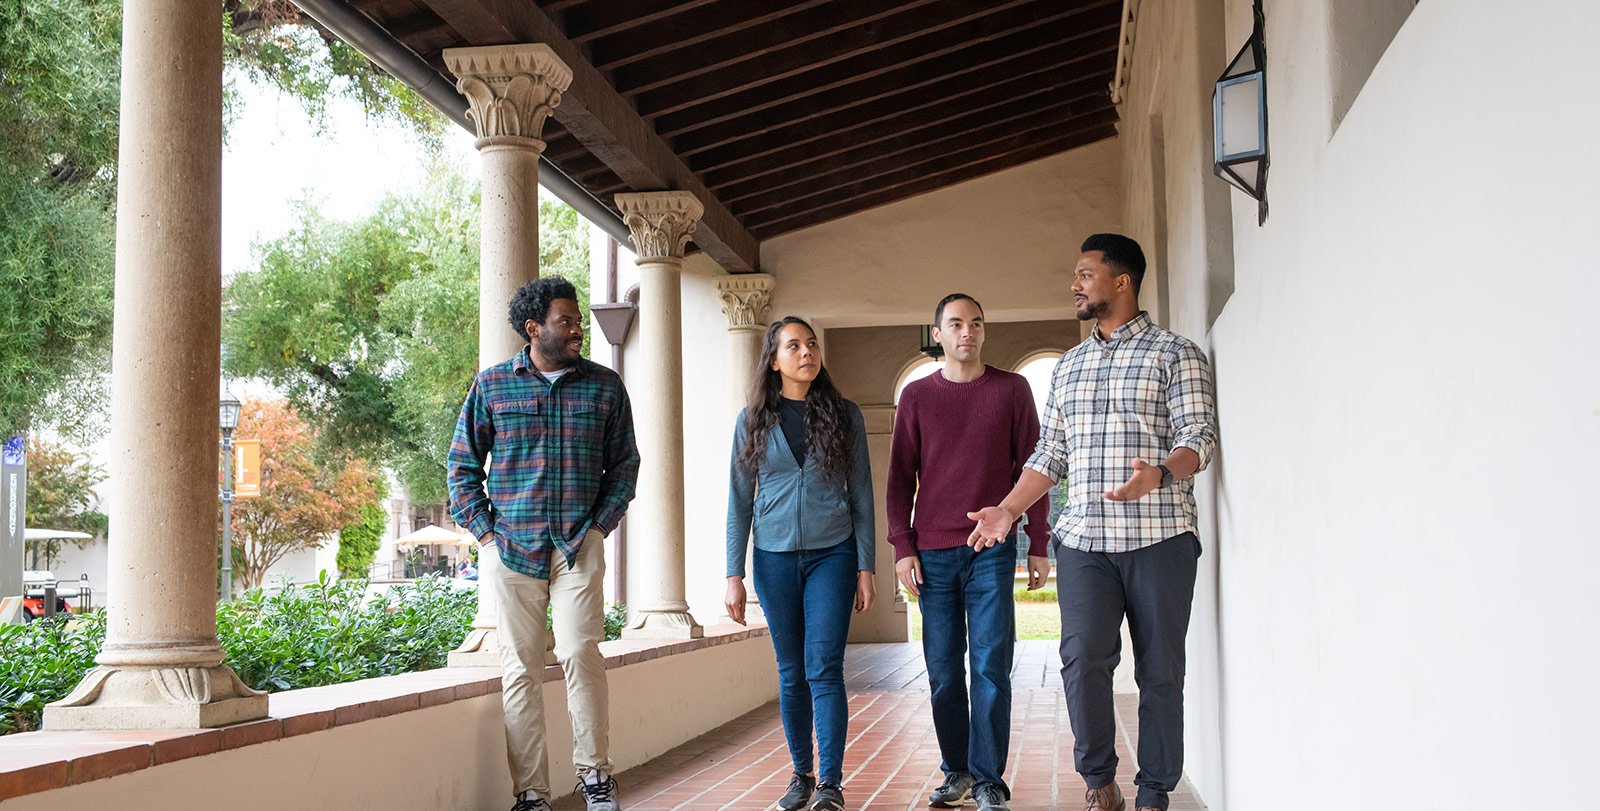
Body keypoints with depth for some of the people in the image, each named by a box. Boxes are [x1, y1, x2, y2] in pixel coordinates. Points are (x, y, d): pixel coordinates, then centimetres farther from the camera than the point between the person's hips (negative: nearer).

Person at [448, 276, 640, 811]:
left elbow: (624, 464, 13)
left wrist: (600, 525, 2)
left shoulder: (605, 386, 8)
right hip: (512, 546, 0)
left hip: (579, 545, 0)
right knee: (521, 669, 1)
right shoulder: (491, 385, 6)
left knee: (580, 652, -14)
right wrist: (484, 531, 2)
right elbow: (462, 464, 10)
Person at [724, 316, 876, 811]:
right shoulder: (753, 421, 4)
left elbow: (861, 495, 4)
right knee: (792, 674, 7)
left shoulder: (844, 416, 3)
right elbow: (739, 501, 5)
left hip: (832, 553, -1)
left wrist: (865, 567, -1)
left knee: (823, 670, -9)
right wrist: (734, 575, 0)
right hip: (774, 559, 1)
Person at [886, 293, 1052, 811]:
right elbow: (900, 477, 9)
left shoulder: (1012, 389, 7)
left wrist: (1038, 545, 3)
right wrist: (902, 547, 1)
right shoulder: (917, 396, 9)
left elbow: (1031, 468, 8)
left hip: (992, 550, -1)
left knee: (990, 666, -5)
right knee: (944, 671, 4)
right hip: (933, 552, 1)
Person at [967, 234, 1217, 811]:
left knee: (1160, 670, 0)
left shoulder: (1175, 354, 3)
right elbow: (1051, 453, 21)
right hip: (1084, 539, 4)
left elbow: (1198, 436, -6)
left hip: (1158, 537, -4)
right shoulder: (1068, 366, 20)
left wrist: (1159, 473, -26)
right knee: (1083, 660, -9)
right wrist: (1008, 509, 10)